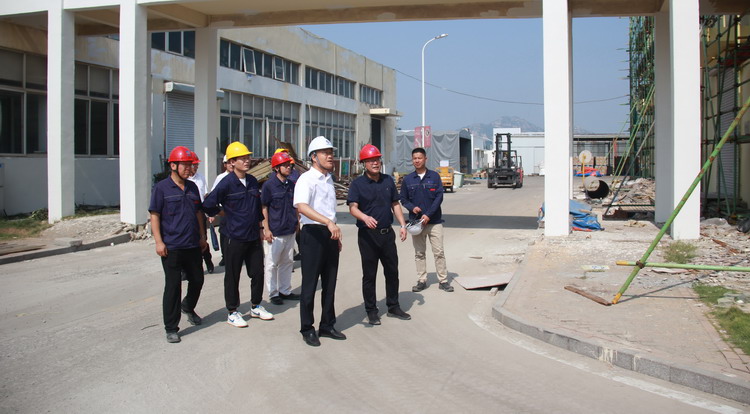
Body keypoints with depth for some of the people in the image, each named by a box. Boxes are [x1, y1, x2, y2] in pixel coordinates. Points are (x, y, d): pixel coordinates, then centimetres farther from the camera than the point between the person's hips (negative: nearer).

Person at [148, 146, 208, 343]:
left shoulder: (192, 187, 11)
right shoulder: (161, 188, -6)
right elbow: (155, 216, -8)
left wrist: (202, 236, 16)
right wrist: (159, 242, -13)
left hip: (193, 245, 6)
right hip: (171, 247, -6)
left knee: (197, 280, 15)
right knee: (173, 286, -2)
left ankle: (188, 307, 44)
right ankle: (171, 328, 7)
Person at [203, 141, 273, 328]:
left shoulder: (253, 181, 6)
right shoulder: (226, 183, -13)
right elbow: (208, 205, -13)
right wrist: (225, 214, 0)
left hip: (254, 237, 6)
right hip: (236, 238, -6)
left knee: (258, 272, 12)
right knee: (232, 276, 5)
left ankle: (256, 307, 29)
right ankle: (232, 313, 17)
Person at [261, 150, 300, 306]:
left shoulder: (291, 185, 7)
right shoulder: (269, 185, -9)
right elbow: (264, 208, -8)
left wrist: (297, 222, 14)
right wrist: (266, 229, -12)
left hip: (290, 231, 6)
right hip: (275, 233, -6)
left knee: (287, 262, 14)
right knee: (272, 264, 3)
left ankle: (285, 291, 26)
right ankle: (273, 293, 13)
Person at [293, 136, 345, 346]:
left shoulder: (329, 179, 15)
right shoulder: (306, 179, -11)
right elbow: (302, 207, -28)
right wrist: (328, 222, -37)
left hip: (330, 234, 8)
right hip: (313, 234, -8)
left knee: (329, 283, 13)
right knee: (310, 285, 0)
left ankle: (327, 325, 24)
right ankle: (307, 329, 11)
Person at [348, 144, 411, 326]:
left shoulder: (388, 180, 8)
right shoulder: (358, 184, -7)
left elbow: (395, 204, 15)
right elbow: (353, 207, -18)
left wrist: (403, 225, 6)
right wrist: (365, 217, -38)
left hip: (387, 233, 5)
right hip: (368, 235, -5)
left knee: (392, 271, 13)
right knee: (369, 275, 3)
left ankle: (393, 307, 27)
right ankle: (371, 311, 15)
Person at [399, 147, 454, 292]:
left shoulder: (434, 176, 1)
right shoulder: (407, 179, 6)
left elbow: (439, 197, -4)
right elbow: (403, 199, 10)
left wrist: (428, 215, -12)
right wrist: (412, 207, -11)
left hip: (434, 221, -2)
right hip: (416, 221, 2)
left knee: (439, 252, -1)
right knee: (419, 253, 7)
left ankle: (443, 280, 6)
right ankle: (421, 281, 15)